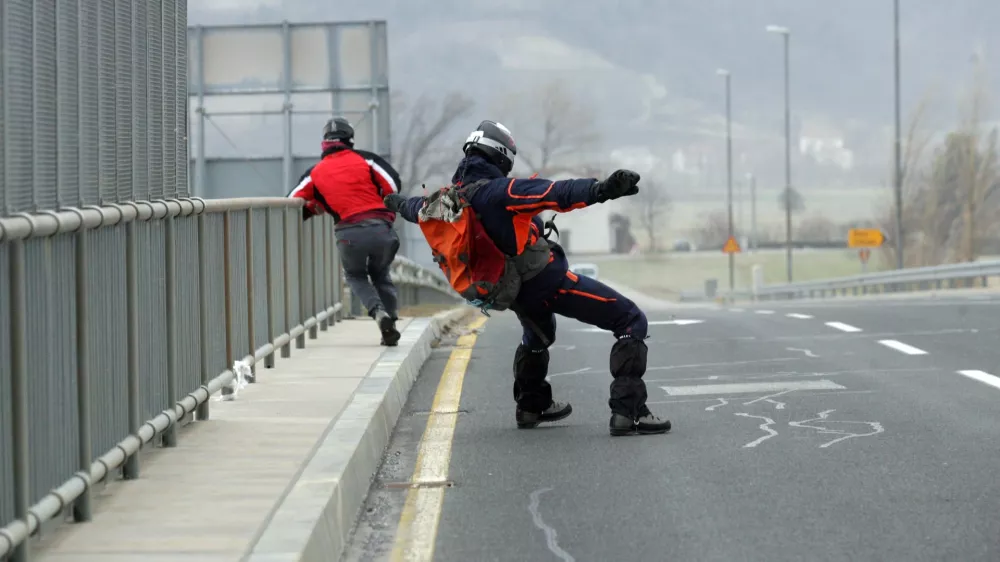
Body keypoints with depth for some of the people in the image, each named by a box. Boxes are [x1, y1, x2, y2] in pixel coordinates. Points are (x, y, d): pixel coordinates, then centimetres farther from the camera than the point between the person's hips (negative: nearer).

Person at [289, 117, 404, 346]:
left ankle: (378, 311, -5)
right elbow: (393, 185, 3)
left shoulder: (315, 172, 13)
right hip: (380, 228, 1)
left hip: (349, 233, -1)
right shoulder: (365, 159, 10)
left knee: (355, 276, 22)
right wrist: (387, 213, 18)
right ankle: (391, 317, 11)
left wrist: (313, 209, 30)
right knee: (380, 275, 25)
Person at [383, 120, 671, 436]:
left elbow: (420, 209, 27)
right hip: (549, 281, -9)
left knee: (536, 337, 41)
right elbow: (553, 194, -39)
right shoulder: (499, 192, -21)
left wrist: (398, 204, 51)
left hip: (517, 294, 9)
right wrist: (600, 190, -52)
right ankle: (627, 412, -17)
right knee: (631, 321, -8)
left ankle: (531, 406, 55)